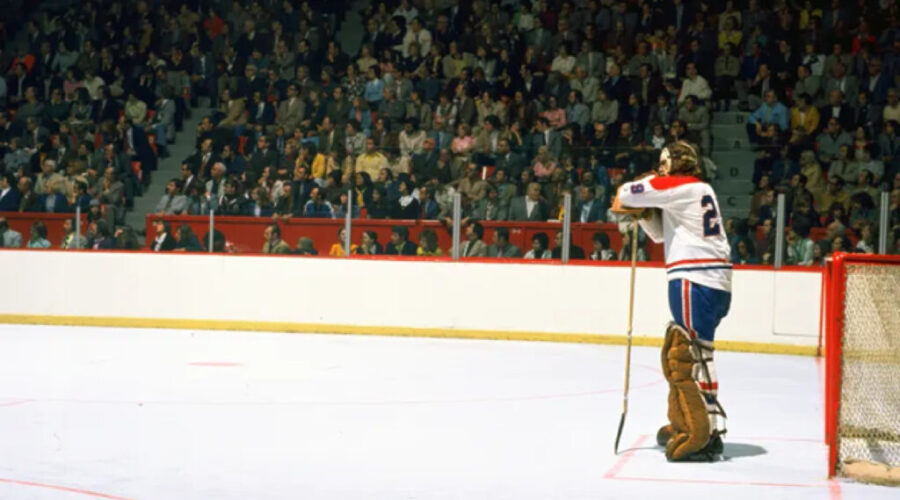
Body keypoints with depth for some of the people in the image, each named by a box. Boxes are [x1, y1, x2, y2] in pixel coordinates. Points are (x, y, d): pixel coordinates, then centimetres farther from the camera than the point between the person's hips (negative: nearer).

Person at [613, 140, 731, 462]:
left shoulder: (683, 186, -5)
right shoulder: (697, 191, 24)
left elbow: (627, 194, -10)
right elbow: (660, 233, 28)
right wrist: (644, 212, 12)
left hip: (696, 280, -10)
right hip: (711, 282, 10)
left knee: (691, 355, -12)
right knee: (676, 353, 17)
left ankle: (706, 435, -14)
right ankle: (682, 425, 26)